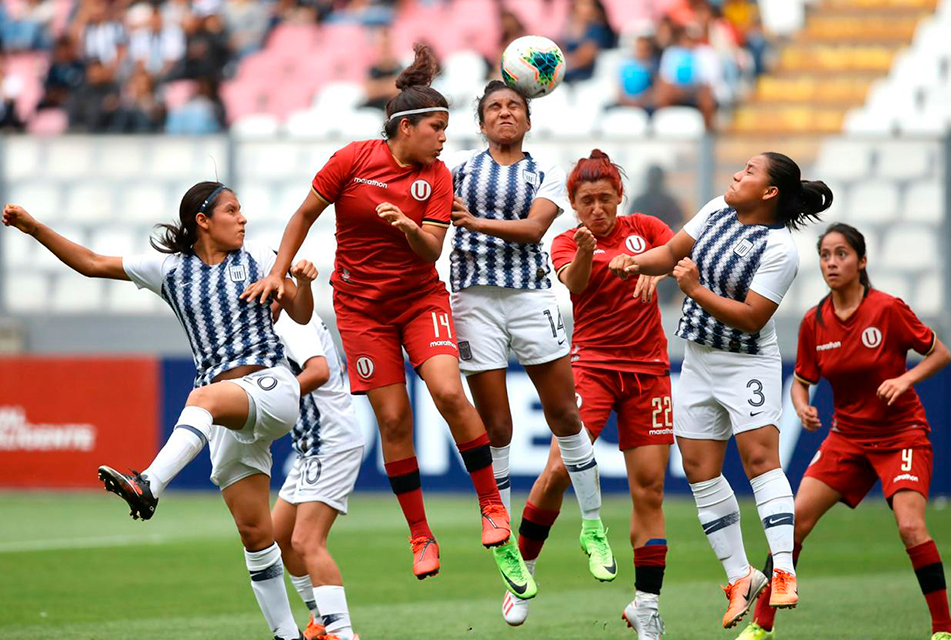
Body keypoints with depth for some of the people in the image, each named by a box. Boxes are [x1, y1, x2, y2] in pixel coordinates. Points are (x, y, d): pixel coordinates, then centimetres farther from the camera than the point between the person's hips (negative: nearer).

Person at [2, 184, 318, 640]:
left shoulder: (258, 259, 9)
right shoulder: (170, 268, 12)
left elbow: (301, 315, 16)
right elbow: (92, 264, 14)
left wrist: (303, 281, -5)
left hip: (272, 386, -3)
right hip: (226, 410, 3)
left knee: (204, 397, -37)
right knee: (254, 533, -2)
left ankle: (149, 486, -56)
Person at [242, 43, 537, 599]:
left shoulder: (438, 177, -4)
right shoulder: (354, 159, -8)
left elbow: (431, 252, -11)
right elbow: (305, 215, 2)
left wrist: (409, 228, -32)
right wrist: (278, 273, -2)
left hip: (421, 297, 1)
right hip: (361, 305, -1)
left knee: (449, 391, -22)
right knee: (394, 419, -6)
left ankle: (493, 510, -9)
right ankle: (421, 538, 6)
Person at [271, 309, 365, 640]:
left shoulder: (289, 323, -13)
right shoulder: (292, 323, 18)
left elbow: (319, 371, -29)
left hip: (332, 444, -11)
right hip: (313, 447, 11)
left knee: (306, 542, -20)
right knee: (277, 538, 18)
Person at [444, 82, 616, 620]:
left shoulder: (547, 174, 6)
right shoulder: (459, 167, 8)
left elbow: (534, 227, -10)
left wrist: (478, 222, -23)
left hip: (532, 297, 1)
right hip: (475, 300, -1)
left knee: (566, 415, 1)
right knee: (495, 428, -1)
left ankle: (593, 529, 15)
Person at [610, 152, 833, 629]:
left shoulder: (779, 249, -18)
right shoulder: (718, 211, 4)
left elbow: (752, 318, -22)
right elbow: (673, 252, 14)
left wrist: (697, 290, -22)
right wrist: (635, 262, -5)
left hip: (748, 365, -7)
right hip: (699, 360, 7)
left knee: (760, 459, -18)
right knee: (700, 471, 4)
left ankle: (784, 575, -24)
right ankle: (740, 579, 12)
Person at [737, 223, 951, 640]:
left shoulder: (888, 309, -15)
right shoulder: (814, 323, -2)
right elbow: (801, 382, 8)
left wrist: (905, 378, -23)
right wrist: (803, 407, -14)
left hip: (901, 434, -4)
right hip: (847, 436, 5)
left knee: (911, 527, -23)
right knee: (796, 518, -7)